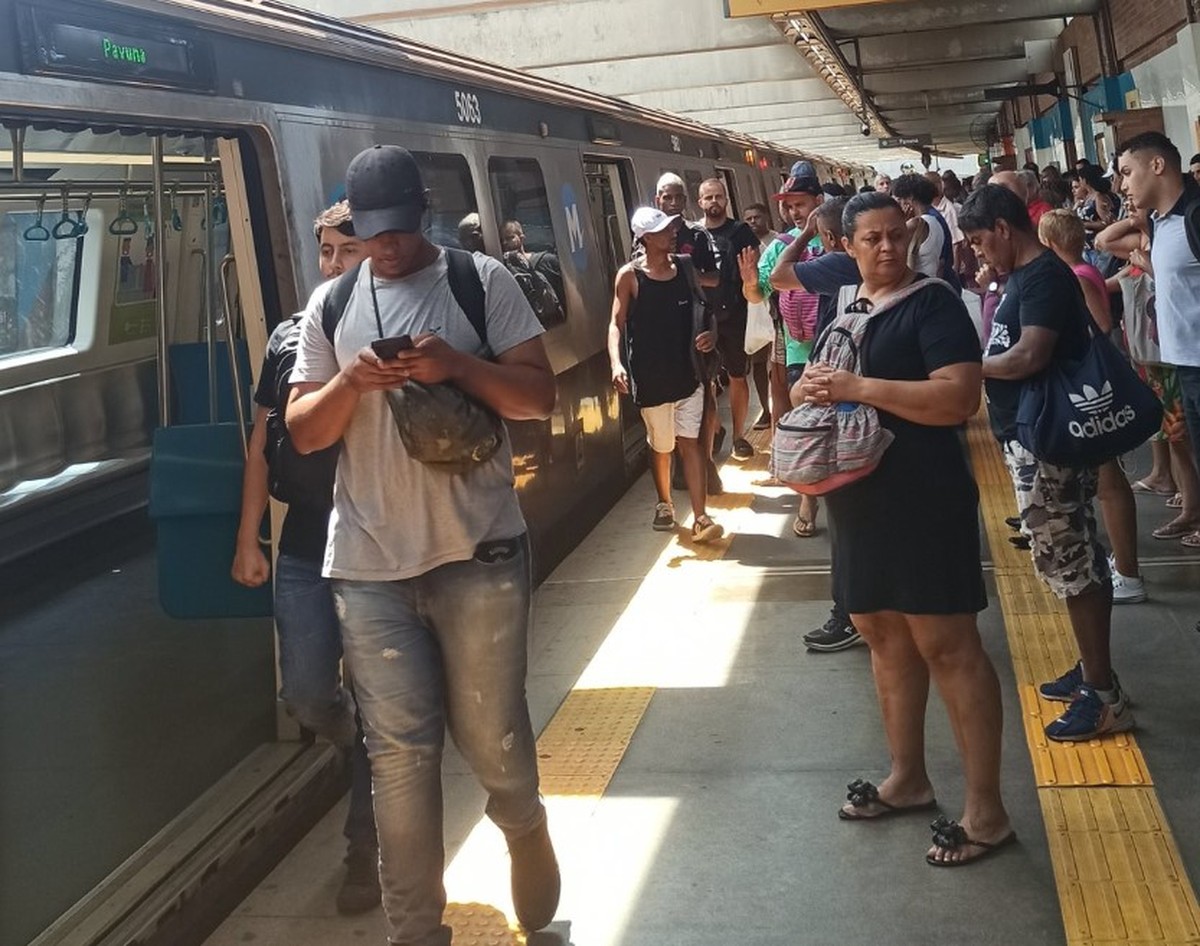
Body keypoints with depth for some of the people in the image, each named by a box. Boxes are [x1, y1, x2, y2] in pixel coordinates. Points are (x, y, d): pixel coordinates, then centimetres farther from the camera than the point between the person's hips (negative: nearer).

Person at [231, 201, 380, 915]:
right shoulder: (290, 337, 6)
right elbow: (264, 442, 10)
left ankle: (368, 848, 21)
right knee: (307, 695, 6)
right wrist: (249, 539, 8)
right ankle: (377, 761, 39)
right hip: (304, 550, 4)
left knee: (375, 703, 5)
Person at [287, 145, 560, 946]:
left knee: (491, 734, 7)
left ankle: (525, 827, 40)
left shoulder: (482, 280, 1)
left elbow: (540, 398, -3)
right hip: (370, 564, 2)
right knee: (399, 753, 5)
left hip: (478, 551, -2)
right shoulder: (332, 305, 9)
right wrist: (349, 383, -13)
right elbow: (305, 433, 8)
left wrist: (459, 364, -19)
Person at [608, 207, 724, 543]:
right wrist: (616, 363, -24)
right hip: (650, 378, -3)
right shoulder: (630, 275, -9)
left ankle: (700, 518, -2)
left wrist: (710, 332, -6)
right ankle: (664, 504, 35)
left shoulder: (684, 266, 3)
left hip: (686, 372, 3)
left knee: (689, 442, -1)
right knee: (661, 446, 13)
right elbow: (617, 323, -10)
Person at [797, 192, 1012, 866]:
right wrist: (809, 388, -4)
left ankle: (987, 811, 3)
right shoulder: (840, 304, 13)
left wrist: (858, 388, -25)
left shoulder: (933, 304, -11)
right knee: (883, 633, 16)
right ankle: (909, 779, 31)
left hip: (924, 498, -8)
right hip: (857, 496, 8)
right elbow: (818, 385, 21)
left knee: (946, 644, -5)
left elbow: (960, 397, -23)